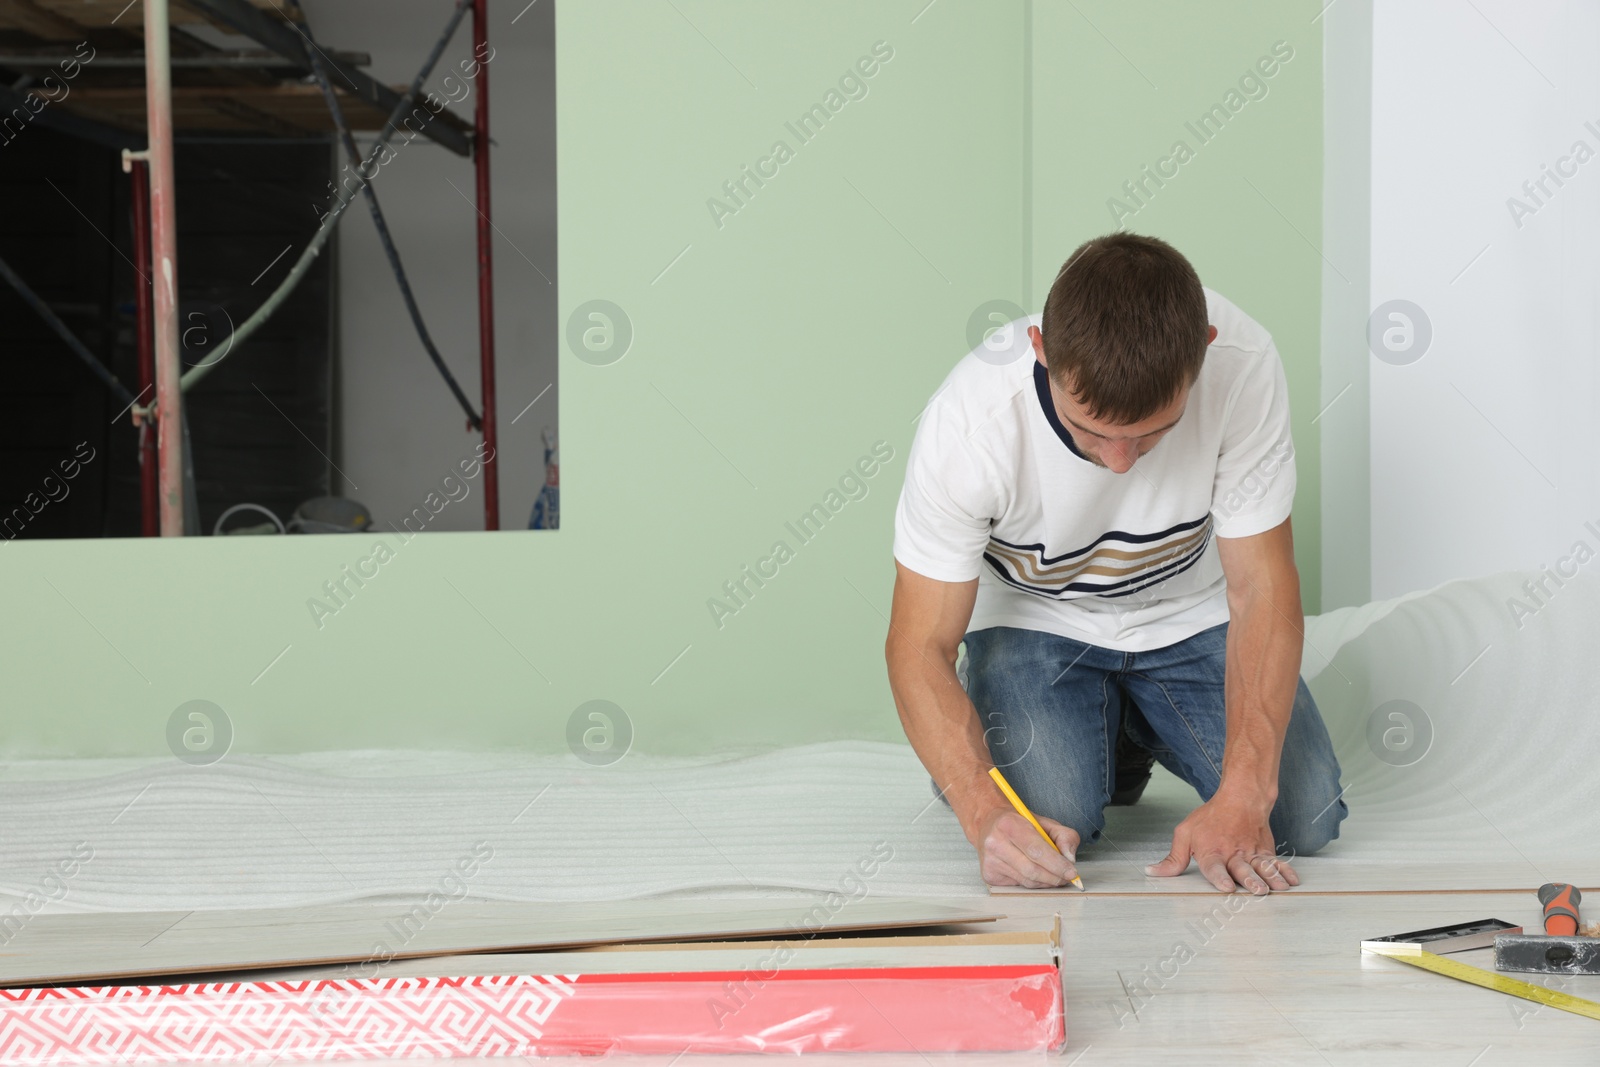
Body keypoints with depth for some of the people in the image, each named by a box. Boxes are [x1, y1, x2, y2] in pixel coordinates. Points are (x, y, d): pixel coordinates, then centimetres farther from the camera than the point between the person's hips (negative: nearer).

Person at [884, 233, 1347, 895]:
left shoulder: (1241, 367, -30)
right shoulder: (967, 424, -33)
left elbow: (1261, 587, -23)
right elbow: (920, 648, -25)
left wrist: (1243, 795, -32)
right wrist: (983, 812, -42)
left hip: (1192, 613, 2)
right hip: (1036, 619, -1)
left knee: (1303, 820, -14)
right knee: (1049, 818, -25)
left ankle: (1144, 729, 18)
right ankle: (1109, 740, 12)